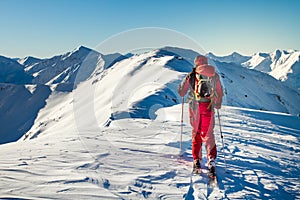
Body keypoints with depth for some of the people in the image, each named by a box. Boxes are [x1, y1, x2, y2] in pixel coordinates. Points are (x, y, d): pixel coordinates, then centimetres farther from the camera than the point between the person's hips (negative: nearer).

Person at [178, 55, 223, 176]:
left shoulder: (191, 75, 2)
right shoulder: (215, 75, 9)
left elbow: (181, 92, 7)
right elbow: (220, 93, 18)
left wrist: (188, 78, 24)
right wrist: (218, 104, 33)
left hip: (195, 107, -1)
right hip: (208, 108, 1)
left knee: (196, 133, 12)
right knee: (208, 134, 6)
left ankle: (197, 160, 12)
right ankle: (211, 159, -12)